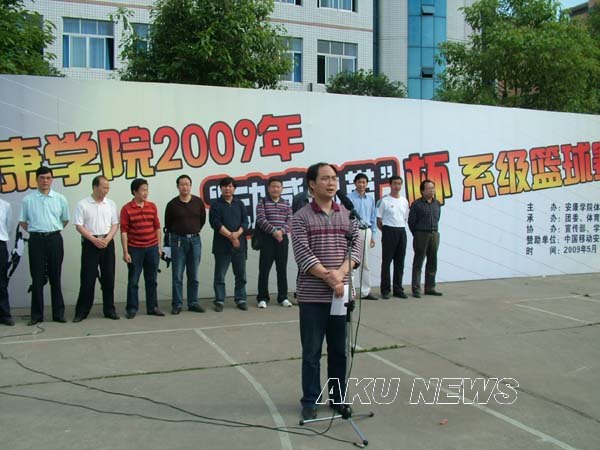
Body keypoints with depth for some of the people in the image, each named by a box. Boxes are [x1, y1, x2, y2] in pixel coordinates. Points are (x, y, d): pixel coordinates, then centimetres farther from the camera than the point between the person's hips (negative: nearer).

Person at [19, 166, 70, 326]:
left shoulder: (60, 199, 4)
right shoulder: (28, 199, 3)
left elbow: (65, 220, 14)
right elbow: (22, 221, 12)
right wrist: (35, 231, 8)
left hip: (54, 239, 0)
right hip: (36, 240, 0)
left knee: (55, 277, 5)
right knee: (37, 278, 3)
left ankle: (58, 313, 11)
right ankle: (36, 314, 9)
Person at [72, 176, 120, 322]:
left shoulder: (111, 204, 7)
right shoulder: (83, 204, -3)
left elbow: (115, 224, 7)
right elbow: (79, 226, -6)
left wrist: (107, 239, -8)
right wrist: (94, 240, -14)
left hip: (107, 243, 3)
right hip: (90, 243, -3)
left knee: (109, 278, 6)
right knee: (87, 278, -2)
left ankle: (109, 310, 15)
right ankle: (81, 311, 7)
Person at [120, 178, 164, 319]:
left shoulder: (152, 206, 7)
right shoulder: (126, 209, -5)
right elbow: (124, 231, -7)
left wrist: (159, 247, 9)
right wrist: (125, 252, -10)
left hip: (152, 248, 4)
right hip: (135, 249, -3)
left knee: (151, 280, 10)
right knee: (133, 281, 4)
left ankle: (152, 307, 18)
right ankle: (131, 308, 13)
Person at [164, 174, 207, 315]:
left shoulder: (198, 202, 2)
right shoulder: (172, 204, -3)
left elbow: (203, 219, 14)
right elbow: (168, 224, 8)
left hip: (195, 240, 2)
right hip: (178, 241, -2)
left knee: (193, 275, 8)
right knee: (177, 275, 0)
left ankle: (193, 303, 16)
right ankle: (177, 304, 7)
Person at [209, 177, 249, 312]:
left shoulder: (240, 204, 13)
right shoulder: (216, 205, 3)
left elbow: (245, 222, 4)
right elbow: (216, 223, -9)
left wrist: (238, 233, -15)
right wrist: (230, 236, -14)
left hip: (239, 244, 3)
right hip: (222, 245, -3)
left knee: (241, 274, 7)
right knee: (220, 275, 1)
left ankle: (241, 299, 17)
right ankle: (219, 301, 10)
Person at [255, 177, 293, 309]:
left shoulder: (286, 204, 13)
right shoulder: (262, 203, 3)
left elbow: (289, 221, 4)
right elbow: (261, 220, -9)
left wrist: (282, 231, -14)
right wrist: (274, 231, -18)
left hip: (282, 239, 3)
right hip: (267, 239, -3)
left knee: (282, 269, 6)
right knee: (264, 269, -2)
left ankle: (283, 297, 14)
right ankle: (262, 298, 4)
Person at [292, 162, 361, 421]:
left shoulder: (347, 215, 9)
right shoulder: (301, 217, -2)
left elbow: (357, 247, 1)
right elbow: (303, 254, -12)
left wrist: (341, 273, -15)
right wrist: (329, 278, -18)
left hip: (341, 293, 3)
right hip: (312, 296, -3)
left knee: (339, 351, 13)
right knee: (311, 352, 6)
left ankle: (338, 398, 27)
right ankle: (310, 401, 19)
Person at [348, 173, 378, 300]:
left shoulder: (370, 199, 13)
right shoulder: (349, 198, -4)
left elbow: (373, 218, 16)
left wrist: (373, 235, 11)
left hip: (366, 231, 6)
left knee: (365, 263, 11)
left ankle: (365, 291, 17)